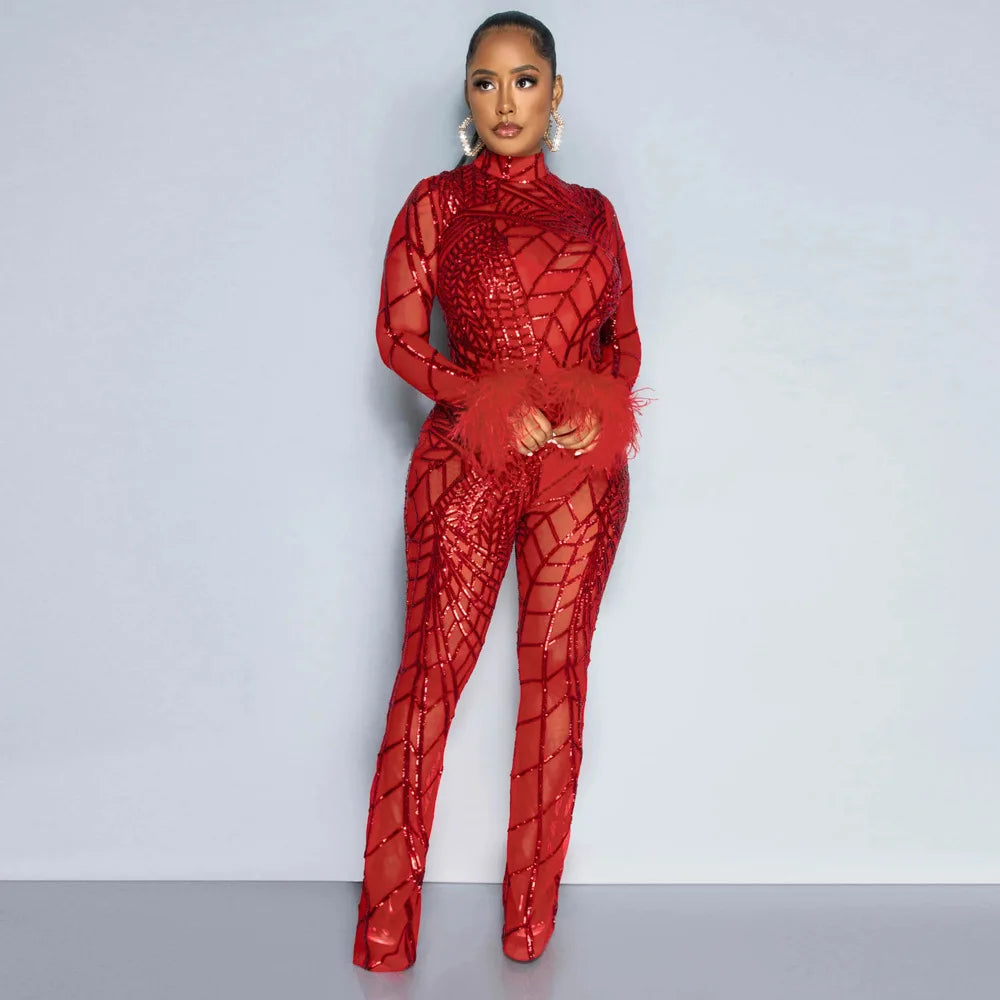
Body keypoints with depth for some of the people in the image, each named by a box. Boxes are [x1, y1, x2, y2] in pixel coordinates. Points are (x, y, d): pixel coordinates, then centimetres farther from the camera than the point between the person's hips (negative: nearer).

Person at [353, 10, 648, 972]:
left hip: (583, 470, 3)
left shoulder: (592, 210, 12)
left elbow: (624, 334, 15)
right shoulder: (437, 202, 3)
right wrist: (494, 404, -13)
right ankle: (387, 922, 7)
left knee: (557, 674, 5)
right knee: (431, 672, -4)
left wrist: (603, 412, -5)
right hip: (469, 463, -3)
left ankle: (532, 912, 18)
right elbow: (398, 334, -1)